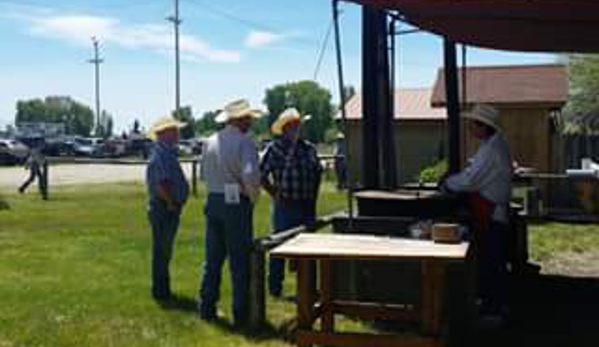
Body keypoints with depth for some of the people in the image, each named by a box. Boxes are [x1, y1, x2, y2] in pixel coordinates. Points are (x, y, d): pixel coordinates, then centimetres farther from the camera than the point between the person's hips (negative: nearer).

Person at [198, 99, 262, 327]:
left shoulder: (210, 142, 7)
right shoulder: (244, 143, -14)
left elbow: (204, 175, 12)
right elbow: (250, 175, -25)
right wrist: (253, 197, -8)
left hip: (213, 202, 6)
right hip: (237, 204, -6)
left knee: (212, 259, 15)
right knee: (240, 263, 3)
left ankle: (207, 308, 21)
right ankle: (241, 314, 9)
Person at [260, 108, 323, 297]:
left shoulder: (309, 148, 10)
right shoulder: (275, 148, -5)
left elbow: (317, 173, 20)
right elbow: (262, 174, -5)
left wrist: (313, 196, 12)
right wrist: (274, 193, -5)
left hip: (307, 206, 5)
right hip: (285, 206, -5)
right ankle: (275, 287, 13)